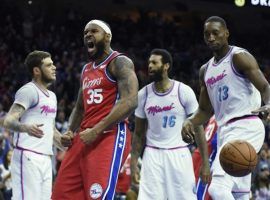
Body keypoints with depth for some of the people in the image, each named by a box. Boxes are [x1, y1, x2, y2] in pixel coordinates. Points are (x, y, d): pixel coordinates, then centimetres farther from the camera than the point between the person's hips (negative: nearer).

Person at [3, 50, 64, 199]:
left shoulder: (51, 96, 21)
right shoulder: (28, 91, -8)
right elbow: (8, 121, -19)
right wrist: (25, 127, -38)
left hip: (45, 158, 9)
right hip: (27, 156, -9)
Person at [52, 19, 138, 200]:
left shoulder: (120, 63, -5)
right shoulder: (86, 70, 22)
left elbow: (130, 102, -18)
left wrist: (96, 131, -22)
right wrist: (70, 132, 9)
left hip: (110, 136, -9)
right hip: (84, 138, 9)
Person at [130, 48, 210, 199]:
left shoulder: (184, 91, -6)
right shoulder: (143, 95, 3)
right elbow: (139, 133, 10)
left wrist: (205, 162, -7)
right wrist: (134, 163, 3)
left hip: (179, 154, -2)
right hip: (152, 155, 2)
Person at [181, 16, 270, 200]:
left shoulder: (239, 57, -5)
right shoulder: (206, 71, 18)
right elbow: (205, 110, 22)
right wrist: (190, 122, 0)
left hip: (245, 128, -9)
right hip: (225, 131, 9)